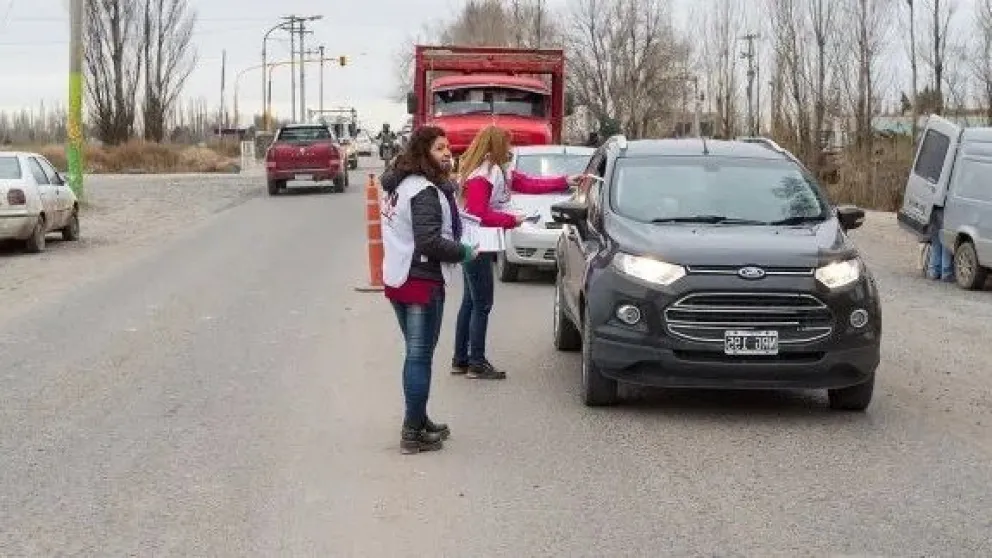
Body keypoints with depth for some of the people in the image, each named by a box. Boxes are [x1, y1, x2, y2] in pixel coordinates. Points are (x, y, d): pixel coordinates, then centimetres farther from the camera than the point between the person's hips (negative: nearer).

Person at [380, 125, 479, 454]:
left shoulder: (398, 185, 12)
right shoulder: (425, 192, -18)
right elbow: (430, 242, -26)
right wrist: (463, 253, -11)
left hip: (397, 277, 9)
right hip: (422, 282, -9)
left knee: (415, 354, 18)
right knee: (420, 357, -3)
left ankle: (419, 422, 27)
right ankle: (413, 434, 1)